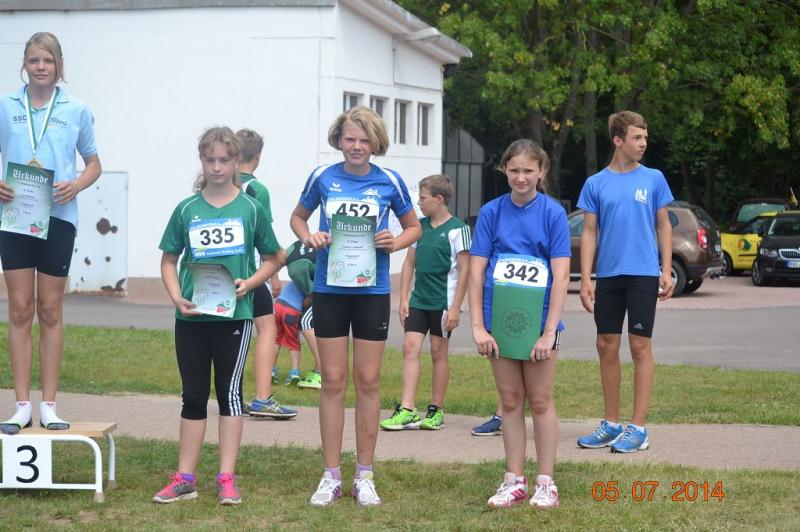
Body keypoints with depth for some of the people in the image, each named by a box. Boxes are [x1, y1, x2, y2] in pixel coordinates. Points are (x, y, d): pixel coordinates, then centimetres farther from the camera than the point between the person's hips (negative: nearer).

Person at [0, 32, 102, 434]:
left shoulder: (76, 110, 3)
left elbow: (94, 163, 10)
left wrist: (76, 185, -11)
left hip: (58, 217, 0)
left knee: (50, 311, 6)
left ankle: (48, 405, 12)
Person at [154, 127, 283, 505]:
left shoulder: (250, 209, -1)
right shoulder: (187, 210, 3)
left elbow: (273, 259, 6)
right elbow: (169, 259, 8)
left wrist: (249, 283, -12)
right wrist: (176, 297, -8)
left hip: (234, 314, -2)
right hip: (191, 317, 2)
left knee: (230, 391, 4)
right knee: (193, 395, 8)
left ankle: (227, 478, 8)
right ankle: (185, 478, 14)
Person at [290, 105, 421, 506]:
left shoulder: (388, 181, -2)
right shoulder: (323, 177, -1)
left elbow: (414, 227, 11)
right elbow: (298, 217, 14)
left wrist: (395, 243, -10)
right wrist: (308, 238, -7)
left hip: (372, 290, 0)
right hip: (330, 289, 0)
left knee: (368, 381, 4)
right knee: (333, 381, 3)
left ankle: (364, 476, 14)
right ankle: (331, 476, 10)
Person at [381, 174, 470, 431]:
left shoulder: (457, 229, -8)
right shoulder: (419, 226, 9)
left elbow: (464, 270, -9)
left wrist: (455, 308, -12)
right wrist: (403, 298, 8)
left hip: (443, 301, -5)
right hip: (418, 300, 5)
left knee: (438, 352, 3)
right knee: (410, 347, -3)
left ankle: (436, 410, 13)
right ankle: (407, 410, -5)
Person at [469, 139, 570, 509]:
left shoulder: (553, 213, -6)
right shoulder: (491, 212, -1)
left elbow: (561, 275, -10)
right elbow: (476, 271, -2)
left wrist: (549, 332, -15)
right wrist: (478, 326, -9)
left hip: (538, 320, -2)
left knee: (540, 400, 6)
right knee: (510, 400, 9)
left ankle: (546, 482, 15)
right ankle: (514, 481, 18)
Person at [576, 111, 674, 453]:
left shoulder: (653, 179, 3)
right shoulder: (596, 184, 5)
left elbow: (663, 226, 7)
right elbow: (589, 233, 6)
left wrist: (667, 271, -2)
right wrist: (586, 279, -1)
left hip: (643, 275, -2)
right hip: (608, 276, 2)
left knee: (640, 347, -3)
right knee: (607, 347, 6)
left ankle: (638, 428, 1)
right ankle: (611, 424, 18)